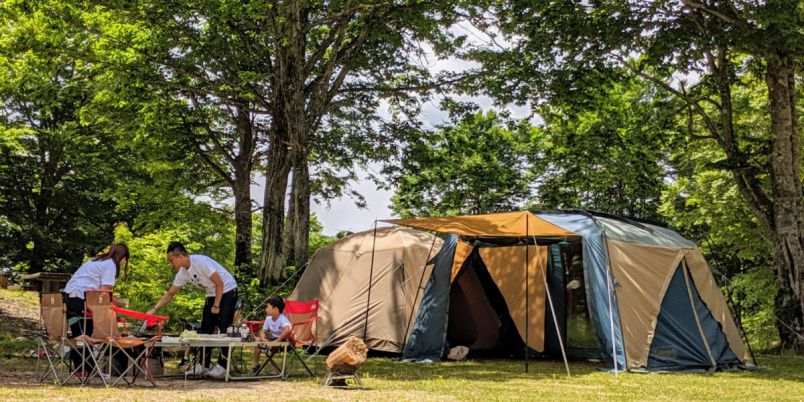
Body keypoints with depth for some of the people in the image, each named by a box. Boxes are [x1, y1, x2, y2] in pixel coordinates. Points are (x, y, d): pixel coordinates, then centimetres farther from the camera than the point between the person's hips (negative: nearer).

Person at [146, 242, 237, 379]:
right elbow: (170, 294, 8)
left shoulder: (201, 262, -27)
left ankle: (222, 366, -9)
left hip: (227, 291, -8)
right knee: (205, 329, 5)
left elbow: (219, 284, -23)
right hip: (212, 294, 8)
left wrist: (216, 306, -19)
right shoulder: (183, 273, -1)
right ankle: (203, 365, 12)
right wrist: (154, 309, 0)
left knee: (223, 329, -12)